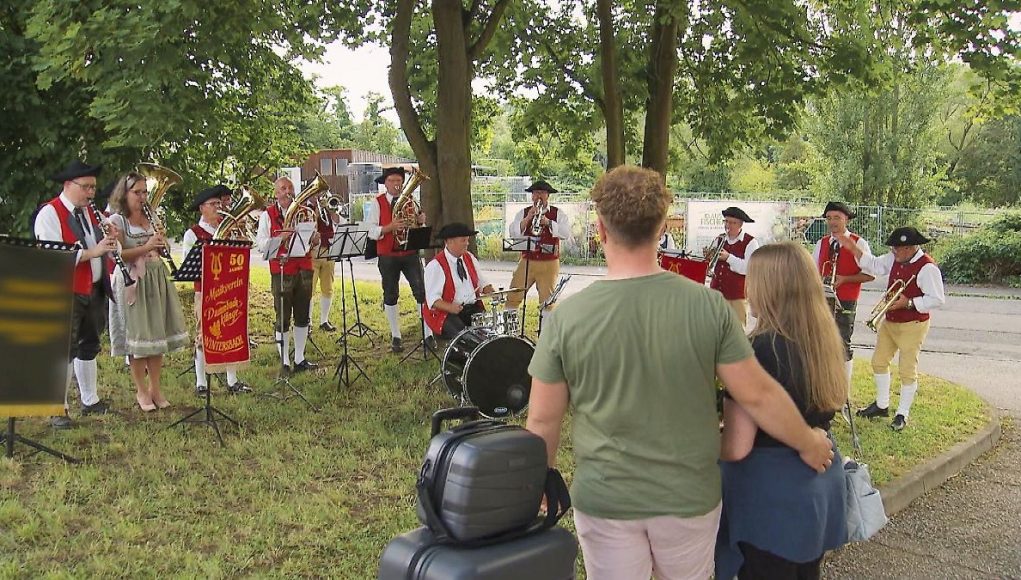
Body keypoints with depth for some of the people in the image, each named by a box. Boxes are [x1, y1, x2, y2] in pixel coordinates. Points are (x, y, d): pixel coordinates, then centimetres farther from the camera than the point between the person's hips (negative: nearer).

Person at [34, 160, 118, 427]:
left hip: (94, 291, 8)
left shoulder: (90, 212, 13)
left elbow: (103, 250, 18)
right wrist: (93, 251, -27)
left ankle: (90, 401, 28)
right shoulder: (50, 213, -11)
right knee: (64, 352, -4)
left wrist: (110, 241, -4)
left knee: (89, 347, 16)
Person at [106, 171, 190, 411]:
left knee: (157, 334, 6)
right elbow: (117, 255, -14)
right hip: (133, 283, -6)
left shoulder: (150, 218, 15)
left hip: (156, 281, 6)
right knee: (138, 337, -2)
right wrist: (146, 247, -20)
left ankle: (155, 387, 15)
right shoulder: (116, 220, -3)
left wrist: (160, 245, 0)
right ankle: (141, 391, 10)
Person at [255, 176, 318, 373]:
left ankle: (300, 359, 20)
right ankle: (285, 363, 5)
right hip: (281, 271, -4)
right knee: (282, 318, -1)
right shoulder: (268, 215, 2)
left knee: (303, 316, 9)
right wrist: (280, 237, -19)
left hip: (304, 268, 4)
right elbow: (260, 244, -5)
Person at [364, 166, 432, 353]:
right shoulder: (377, 203, 1)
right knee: (390, 296, 5)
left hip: (410, 253, 1)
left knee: (421, 292, -6)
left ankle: (429, 335, 1)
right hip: (388, 255, -1)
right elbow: (371, 231, -8)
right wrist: (390, 227, -23)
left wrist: (421, 221, -8)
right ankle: (395, 337, 16)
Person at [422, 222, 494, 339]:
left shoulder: (470, 258, 11)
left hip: (474, 308, 6)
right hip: (446, 312, -6)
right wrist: (450, 307, -31)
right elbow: (432, 298, -14)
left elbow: (482, 282, 17)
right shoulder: (435, 266, -10)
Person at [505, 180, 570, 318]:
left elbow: (566, 233, -10)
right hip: (527, 261, 1)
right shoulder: (523, 213, 8)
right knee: (513, 297, -1)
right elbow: (513, 233, -4)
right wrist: (528, 218, -14)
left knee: (547, 300, 2)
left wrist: (548, 222, -18)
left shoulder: (558, 214, 3)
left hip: (549, 264, -1)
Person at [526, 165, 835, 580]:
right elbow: (757, 395, -7)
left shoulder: (566, 317, -15)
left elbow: (543, 420, -7)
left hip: (604, 500, -1)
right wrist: (808, 443, 11)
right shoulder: (707, 306, -14)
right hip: (689, 497, 1)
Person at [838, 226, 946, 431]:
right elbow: (874, 265, 11)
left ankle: (902, 414, 14)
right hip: (889, 322, 8)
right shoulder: (895, 259, 2)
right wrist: (854, 249, -1)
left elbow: (937, 299, -20)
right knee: (879, 362, 15)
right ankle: (881, 405, 31)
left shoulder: (927, 267, -21)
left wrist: (909, 303, -25)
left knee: (908, 370, 1)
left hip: (912, 326, -8)